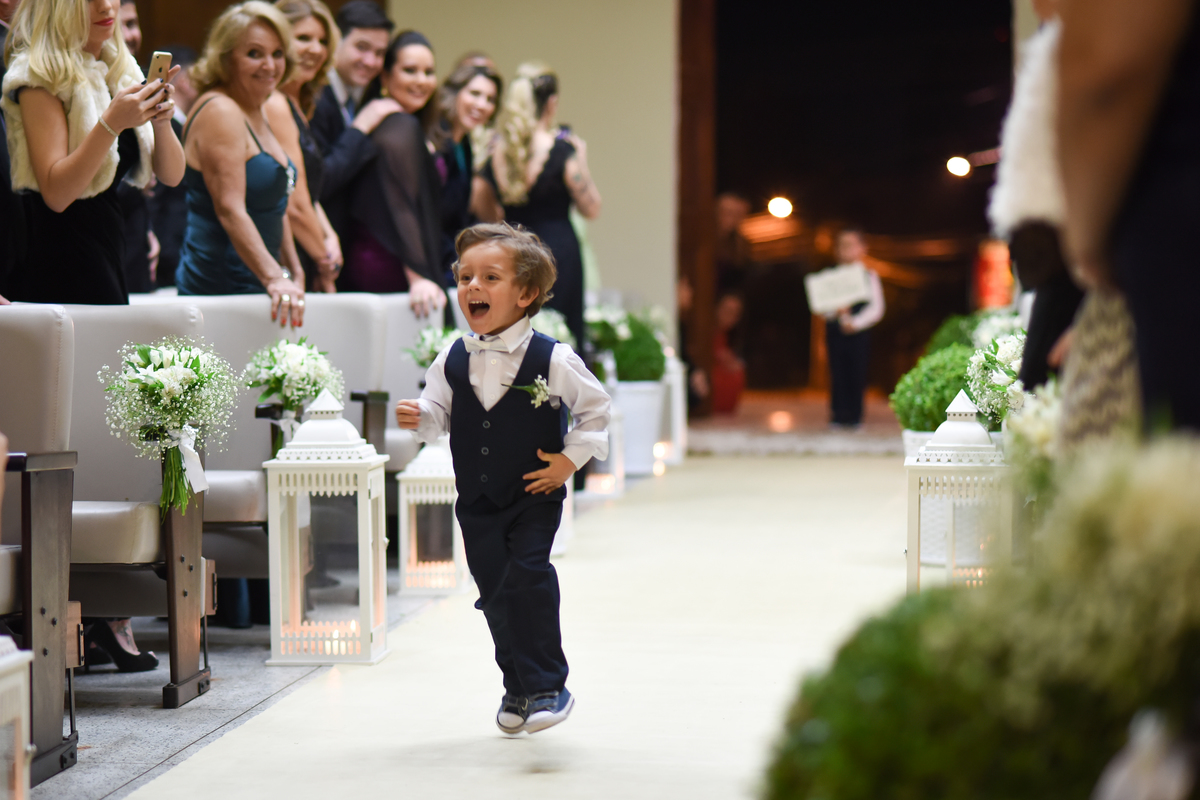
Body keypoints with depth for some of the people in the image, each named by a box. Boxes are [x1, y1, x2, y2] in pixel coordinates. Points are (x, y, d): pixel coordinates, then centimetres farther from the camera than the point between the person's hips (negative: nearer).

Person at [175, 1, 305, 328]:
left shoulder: (257, 113, 17)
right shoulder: (220, 112, -13)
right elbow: (230, 210, -23)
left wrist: (294, 274, 19)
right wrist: (273, 278, -30)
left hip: (252, 288, 9)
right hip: (221, 289, -9)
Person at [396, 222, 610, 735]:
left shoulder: (552, 360, -12)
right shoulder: (452, 360, -1)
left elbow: (596, 410, -2)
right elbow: (439, 415, 6)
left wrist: (571, 460, -9)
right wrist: (418, 418, -16)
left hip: (535, 498, -4)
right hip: (477, 501, 4)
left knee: (529, 579, -18)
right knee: (494, 593, 10)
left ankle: (547, 687, -8)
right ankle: (517, 687, 28)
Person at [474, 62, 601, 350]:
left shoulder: (497, 151, 4)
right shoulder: (561, 151, -11)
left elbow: (483, 209, 15)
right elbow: (591, 208, -4)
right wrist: (581, 161, 4)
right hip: (557, 251, -5)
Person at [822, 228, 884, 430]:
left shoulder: (869, 276, 2)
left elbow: (876, 308, -4)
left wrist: (856, 322, -16)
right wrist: (835, 311, -18)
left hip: (859, 332, -2)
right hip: (834, 330, 2)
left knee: (857, 374, 0)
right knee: (838, 374, 0)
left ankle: (854, 416, 8)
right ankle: (838, 415, 5)